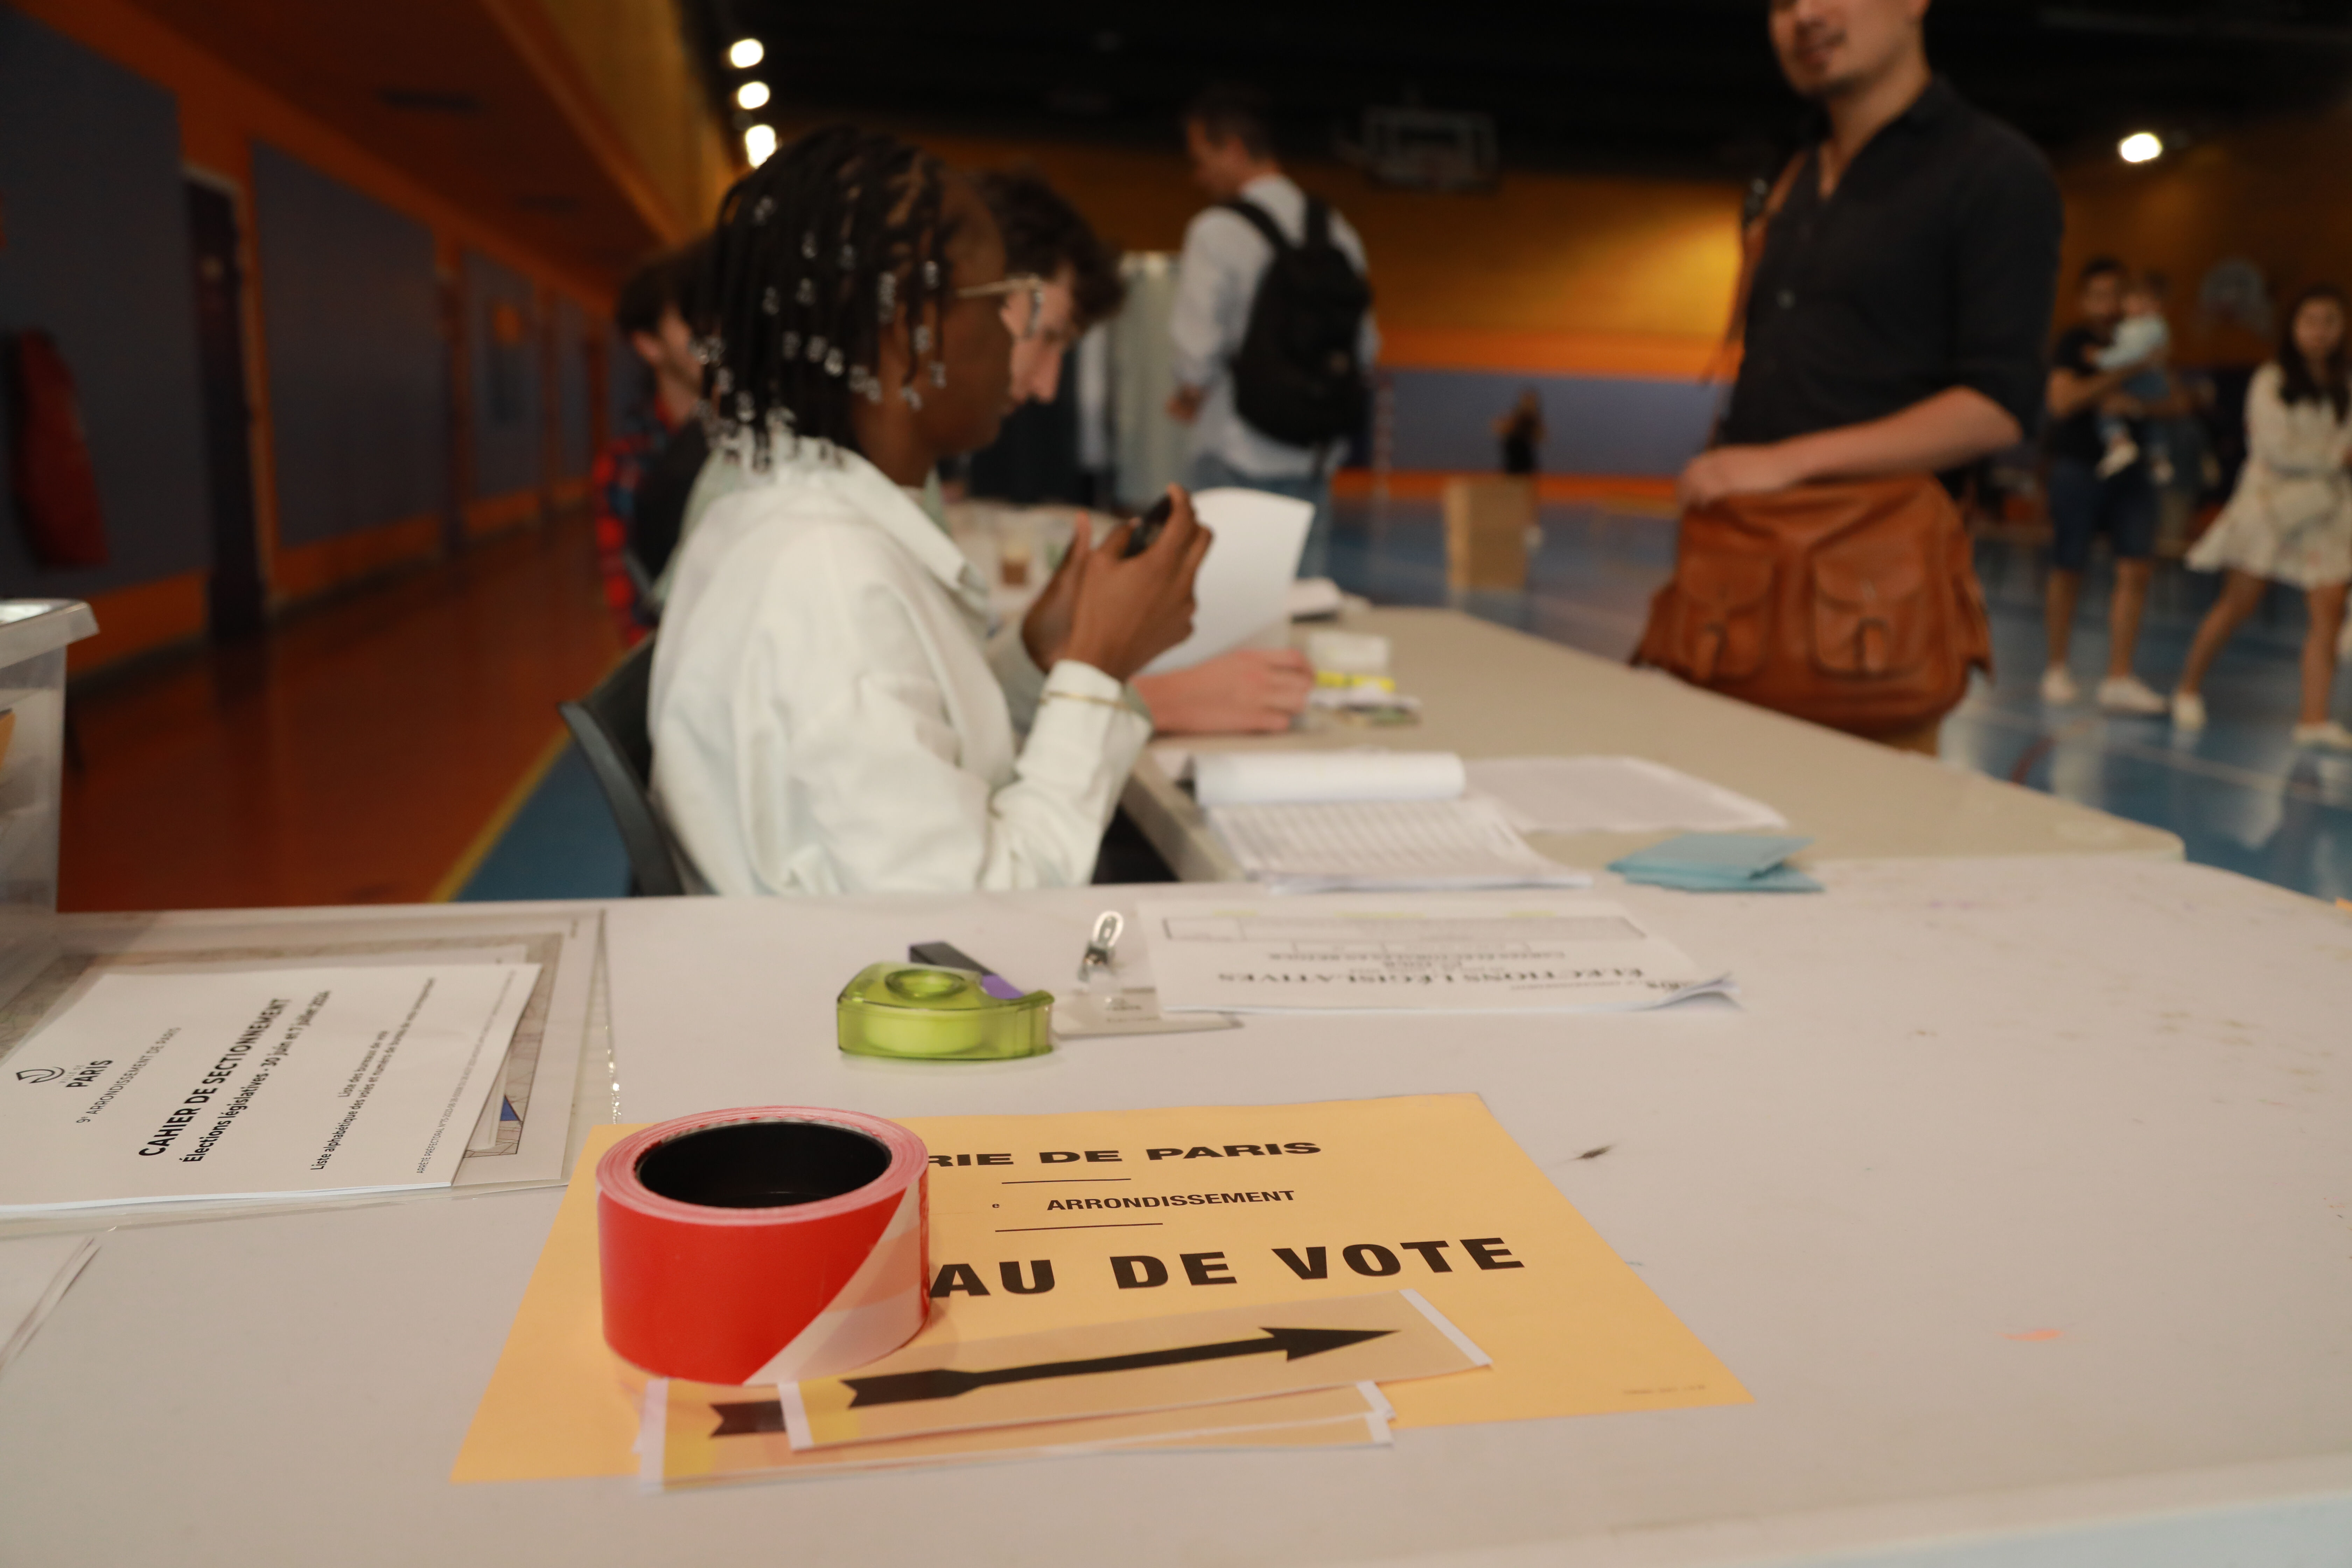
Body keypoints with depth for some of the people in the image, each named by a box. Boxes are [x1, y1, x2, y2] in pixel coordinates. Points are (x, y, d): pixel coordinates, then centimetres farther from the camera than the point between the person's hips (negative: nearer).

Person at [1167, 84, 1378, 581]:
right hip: (1315, 456, 6)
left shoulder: (1216, 231, -10)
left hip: (1235, 460, -5)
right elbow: (1366, 347, 11)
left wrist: (1188, 399, 6)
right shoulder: (1337, 231, 8)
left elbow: (1197, 349, -13)